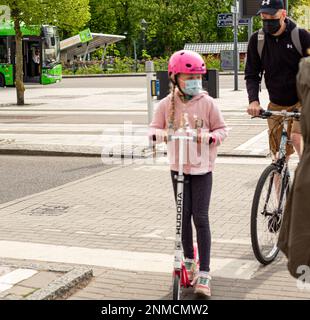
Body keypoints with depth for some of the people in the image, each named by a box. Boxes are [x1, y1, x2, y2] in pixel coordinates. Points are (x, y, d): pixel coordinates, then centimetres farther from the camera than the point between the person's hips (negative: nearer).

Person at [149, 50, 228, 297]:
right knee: (184, 215, 11)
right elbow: (155, 128, 7)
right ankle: (189, 260, 31)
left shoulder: (207, 103, -6)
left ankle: (204, 272, 1)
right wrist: (160, 133, -16)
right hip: (178, 166, 2)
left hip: (202, 167, -2)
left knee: (201, 218, -5)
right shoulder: (167, 104, -2)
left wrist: (209, 137, -21)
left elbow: (222, 129, 0)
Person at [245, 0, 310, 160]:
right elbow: (251, 75, -1)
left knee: (296, 137, -24)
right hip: (276, 105, 3)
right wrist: (253, 100, -18)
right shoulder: (257, 40, -2)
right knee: (278, 153, 3)